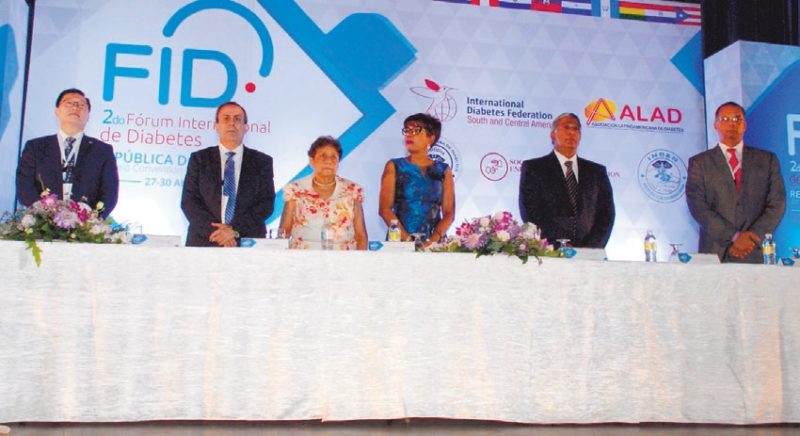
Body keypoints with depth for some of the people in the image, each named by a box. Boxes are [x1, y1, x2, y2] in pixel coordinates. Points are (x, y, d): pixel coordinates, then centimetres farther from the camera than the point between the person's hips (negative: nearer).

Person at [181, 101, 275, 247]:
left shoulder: (262, 162, 8)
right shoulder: (199, 159, 8)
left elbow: (266, 203, 0)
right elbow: (188, 202, 2)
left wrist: (235, 230, -12)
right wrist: (214, 230, -12)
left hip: (248, 244, 0)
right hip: (205, 242, 0)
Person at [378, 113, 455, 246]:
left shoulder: (443, 171, 9)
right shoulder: (394, 167, 6)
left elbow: (449, 213, 4)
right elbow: (384, 209, -2)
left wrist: (433, 240, -11)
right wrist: (407, 239, -12)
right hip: (399, 242, -1)